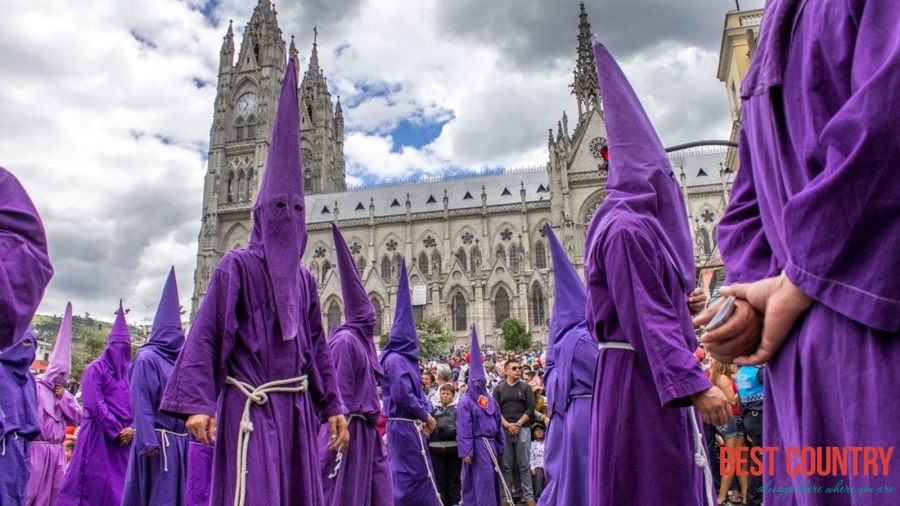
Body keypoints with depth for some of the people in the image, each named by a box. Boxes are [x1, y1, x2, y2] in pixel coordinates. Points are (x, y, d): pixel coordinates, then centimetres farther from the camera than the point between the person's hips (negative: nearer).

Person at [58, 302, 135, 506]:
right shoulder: (96, 369, 0)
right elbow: (93, 404, -10)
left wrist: (131, 429, -9)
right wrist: (116, 431, -12)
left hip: (125, 438, 5)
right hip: (98, 437, -4)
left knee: (120, 488, 3)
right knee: (93, 485, -5)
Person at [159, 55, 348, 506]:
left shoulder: (303, 278, 13)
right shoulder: (237, 265, -4)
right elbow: (205, 334, -9)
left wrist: (333, 407, 12)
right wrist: (196, 403, -16)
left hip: (296, 405, 6)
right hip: (251, 404, -6)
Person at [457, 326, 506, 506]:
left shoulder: (491, 400, 13)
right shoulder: (465, 402, -8)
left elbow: (498, 424, 16)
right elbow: (463, 429, -12)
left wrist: (501, 446, 14)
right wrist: (466, 451, -17)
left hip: (490, 445, 7)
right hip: (476, 446, -7)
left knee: (493, 480, 12)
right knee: (481, 482, -7)